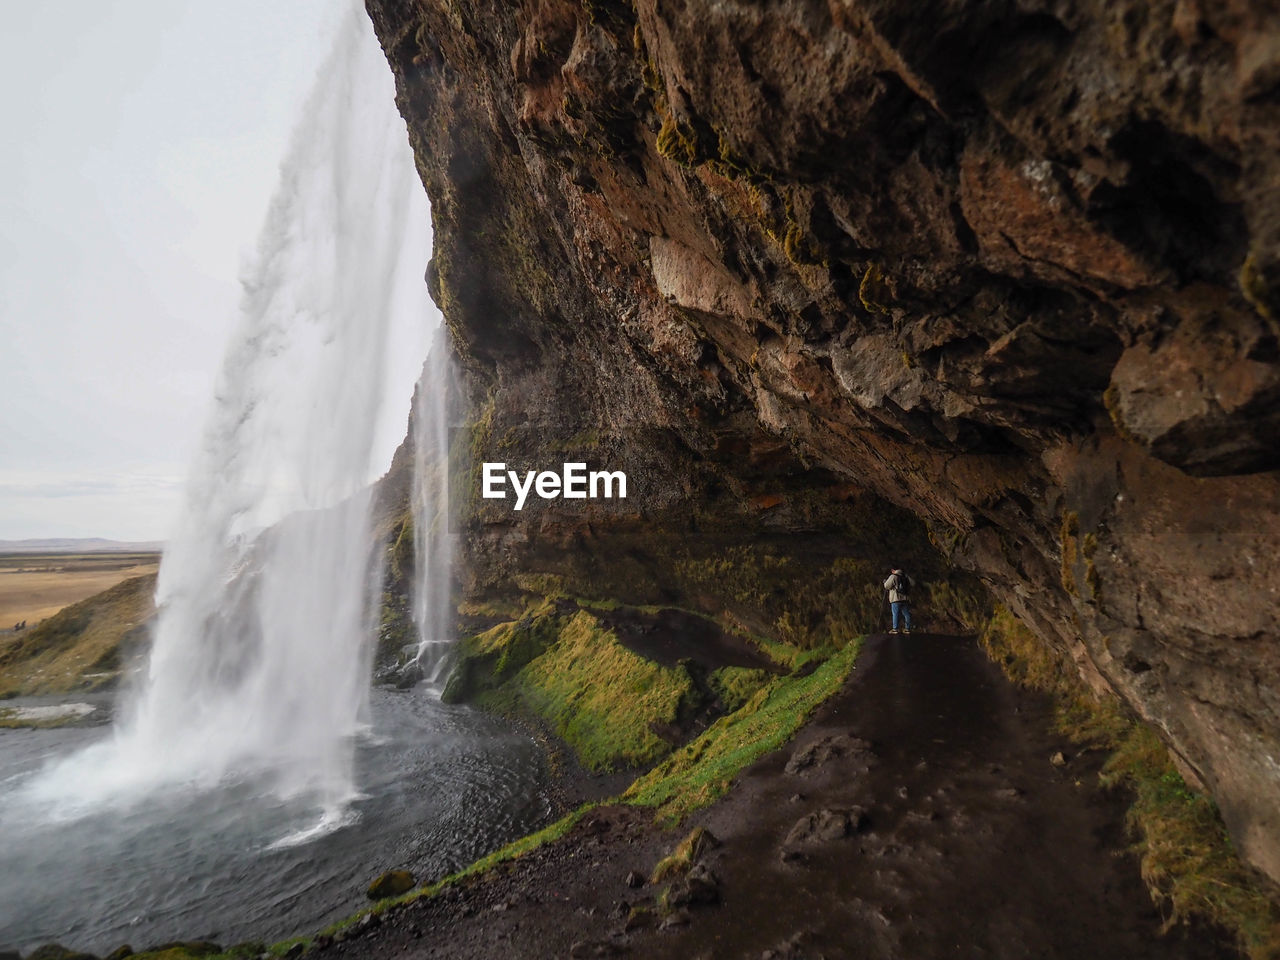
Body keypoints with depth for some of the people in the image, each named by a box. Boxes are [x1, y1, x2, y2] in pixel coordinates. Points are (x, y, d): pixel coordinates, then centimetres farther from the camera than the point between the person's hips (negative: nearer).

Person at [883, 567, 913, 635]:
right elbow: (913, 583, 11)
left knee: (896, 614, -5)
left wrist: (884, 582, 12)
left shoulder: (893, 576, -6)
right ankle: (907, 628, 10)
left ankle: (895, 628, -7)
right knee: (906, 614, 9)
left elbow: (887, 586, -9)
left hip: (896, 599, -5)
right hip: (905, 599, 5)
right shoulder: (905, 576, 11)